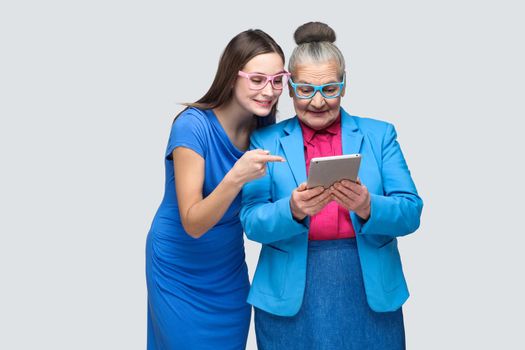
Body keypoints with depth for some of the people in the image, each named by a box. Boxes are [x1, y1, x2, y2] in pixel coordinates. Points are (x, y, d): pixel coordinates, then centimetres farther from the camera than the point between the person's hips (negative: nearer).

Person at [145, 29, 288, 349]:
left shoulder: (266, 131, -6)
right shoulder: (193, 125, -23)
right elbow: (193, 224, -27)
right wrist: (236, 177, -41)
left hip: (231, 270, 5)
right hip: (182, 272, -5)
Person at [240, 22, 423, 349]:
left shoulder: (379, 135, 5)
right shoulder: (266, 141, 2)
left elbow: (411, 213, -2)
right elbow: (252, 222, -5)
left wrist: (367, 207, -22)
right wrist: (293, 210, -24)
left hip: (371, 293, 1)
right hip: (289, 298, -1)